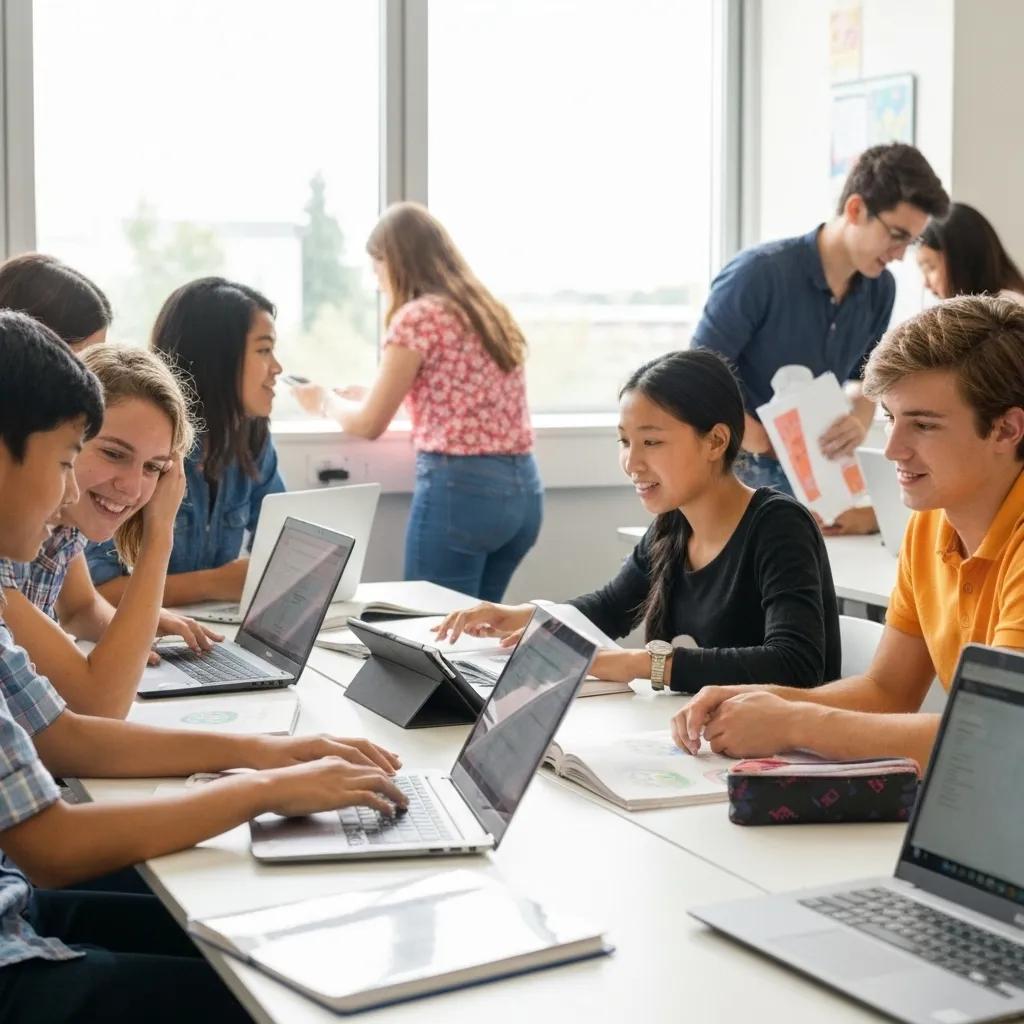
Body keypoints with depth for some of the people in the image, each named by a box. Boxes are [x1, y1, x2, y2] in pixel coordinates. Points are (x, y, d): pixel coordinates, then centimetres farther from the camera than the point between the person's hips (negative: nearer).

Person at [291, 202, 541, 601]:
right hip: (523, 489, 8)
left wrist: (326, 401, 18)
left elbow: (369, 425, -3)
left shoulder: (417, 317, -8)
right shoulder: (489, 312, 16)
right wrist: (369, 396, 29)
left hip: (460, 487, -8)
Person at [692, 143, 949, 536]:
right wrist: (768, 445, -19)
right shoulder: (759, 273, -18)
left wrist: (858, 424, -10)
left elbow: (863, 378, 12)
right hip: (738, 470, -5)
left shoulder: (880, 289, 0)